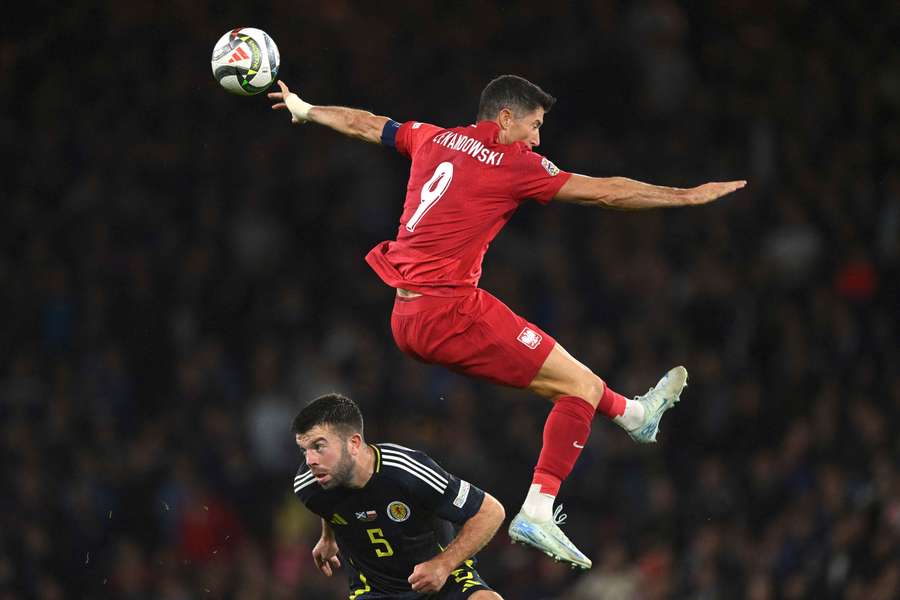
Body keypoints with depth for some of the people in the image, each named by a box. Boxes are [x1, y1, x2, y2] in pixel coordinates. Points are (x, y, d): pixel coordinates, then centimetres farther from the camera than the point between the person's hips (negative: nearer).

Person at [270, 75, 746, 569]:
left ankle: (631, 415, 45)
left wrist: (302, 110, 48)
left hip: (405, 318, 9)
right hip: (449, 312, -9)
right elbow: (604, 193, -3)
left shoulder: (433, 139, 14)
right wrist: (689, 196, 5)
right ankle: (537, 512, -12)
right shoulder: (514, 163, -5)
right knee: (580, 387, -4)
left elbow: (364, 124, 29)